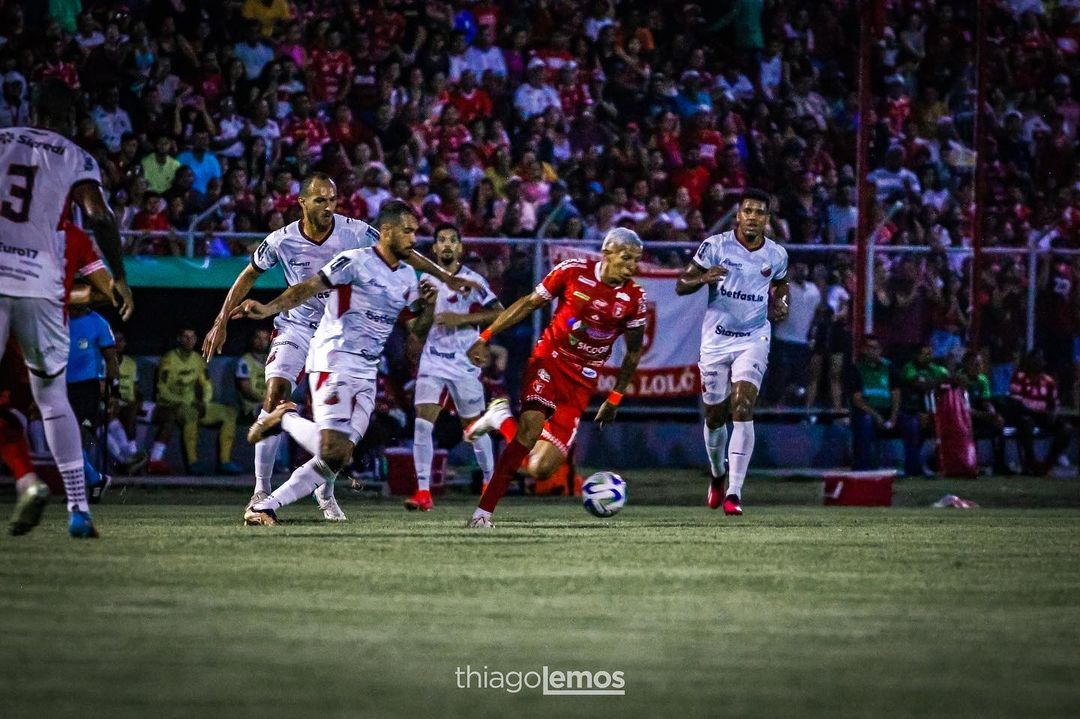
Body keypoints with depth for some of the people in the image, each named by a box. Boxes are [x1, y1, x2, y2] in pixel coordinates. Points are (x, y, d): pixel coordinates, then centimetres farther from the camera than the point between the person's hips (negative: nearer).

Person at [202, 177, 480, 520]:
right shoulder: (283, 241, -14)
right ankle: (261, 490, -13)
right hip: (296, 327, -1)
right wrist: (221, 322, 2)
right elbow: (249, 276, 2)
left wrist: (446, 278, -3)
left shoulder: (355, 233, -16)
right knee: (275, 396, -18)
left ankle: (326, 492, 18)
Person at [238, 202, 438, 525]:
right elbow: (307, 288, -14)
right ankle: (285, 418, 7)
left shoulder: (407, 276, 14)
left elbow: (418, 330, 22)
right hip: (333, 365, -8)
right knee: (333, 451, -20)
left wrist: (429, 305, 1)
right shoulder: (356, 261, -9)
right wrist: (267, 309, -28)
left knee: (337, 459, 0)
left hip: (366, 375, 8)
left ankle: (264, 507, 5)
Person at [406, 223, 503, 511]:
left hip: (464, 364, -3)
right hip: (432, 362, 3)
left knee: (473, 426, 7)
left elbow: (499, 313, -10)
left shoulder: (472, 281, -6)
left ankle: (490, 480, 29)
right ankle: (423, 491, -13)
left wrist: (462, 319, -17)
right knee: (422, 421, -13)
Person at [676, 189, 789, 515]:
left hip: (753, 340, 0)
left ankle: (734, 492, -22)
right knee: (715, 417, 9)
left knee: (743, 409, -18)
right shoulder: (715, 246, -7)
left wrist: (780, 305, -1)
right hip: (716, 339, 0)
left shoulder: (776, 255, 0)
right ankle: (718, 474, 39)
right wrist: (704, 278, -27)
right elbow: (681, 285, -5)